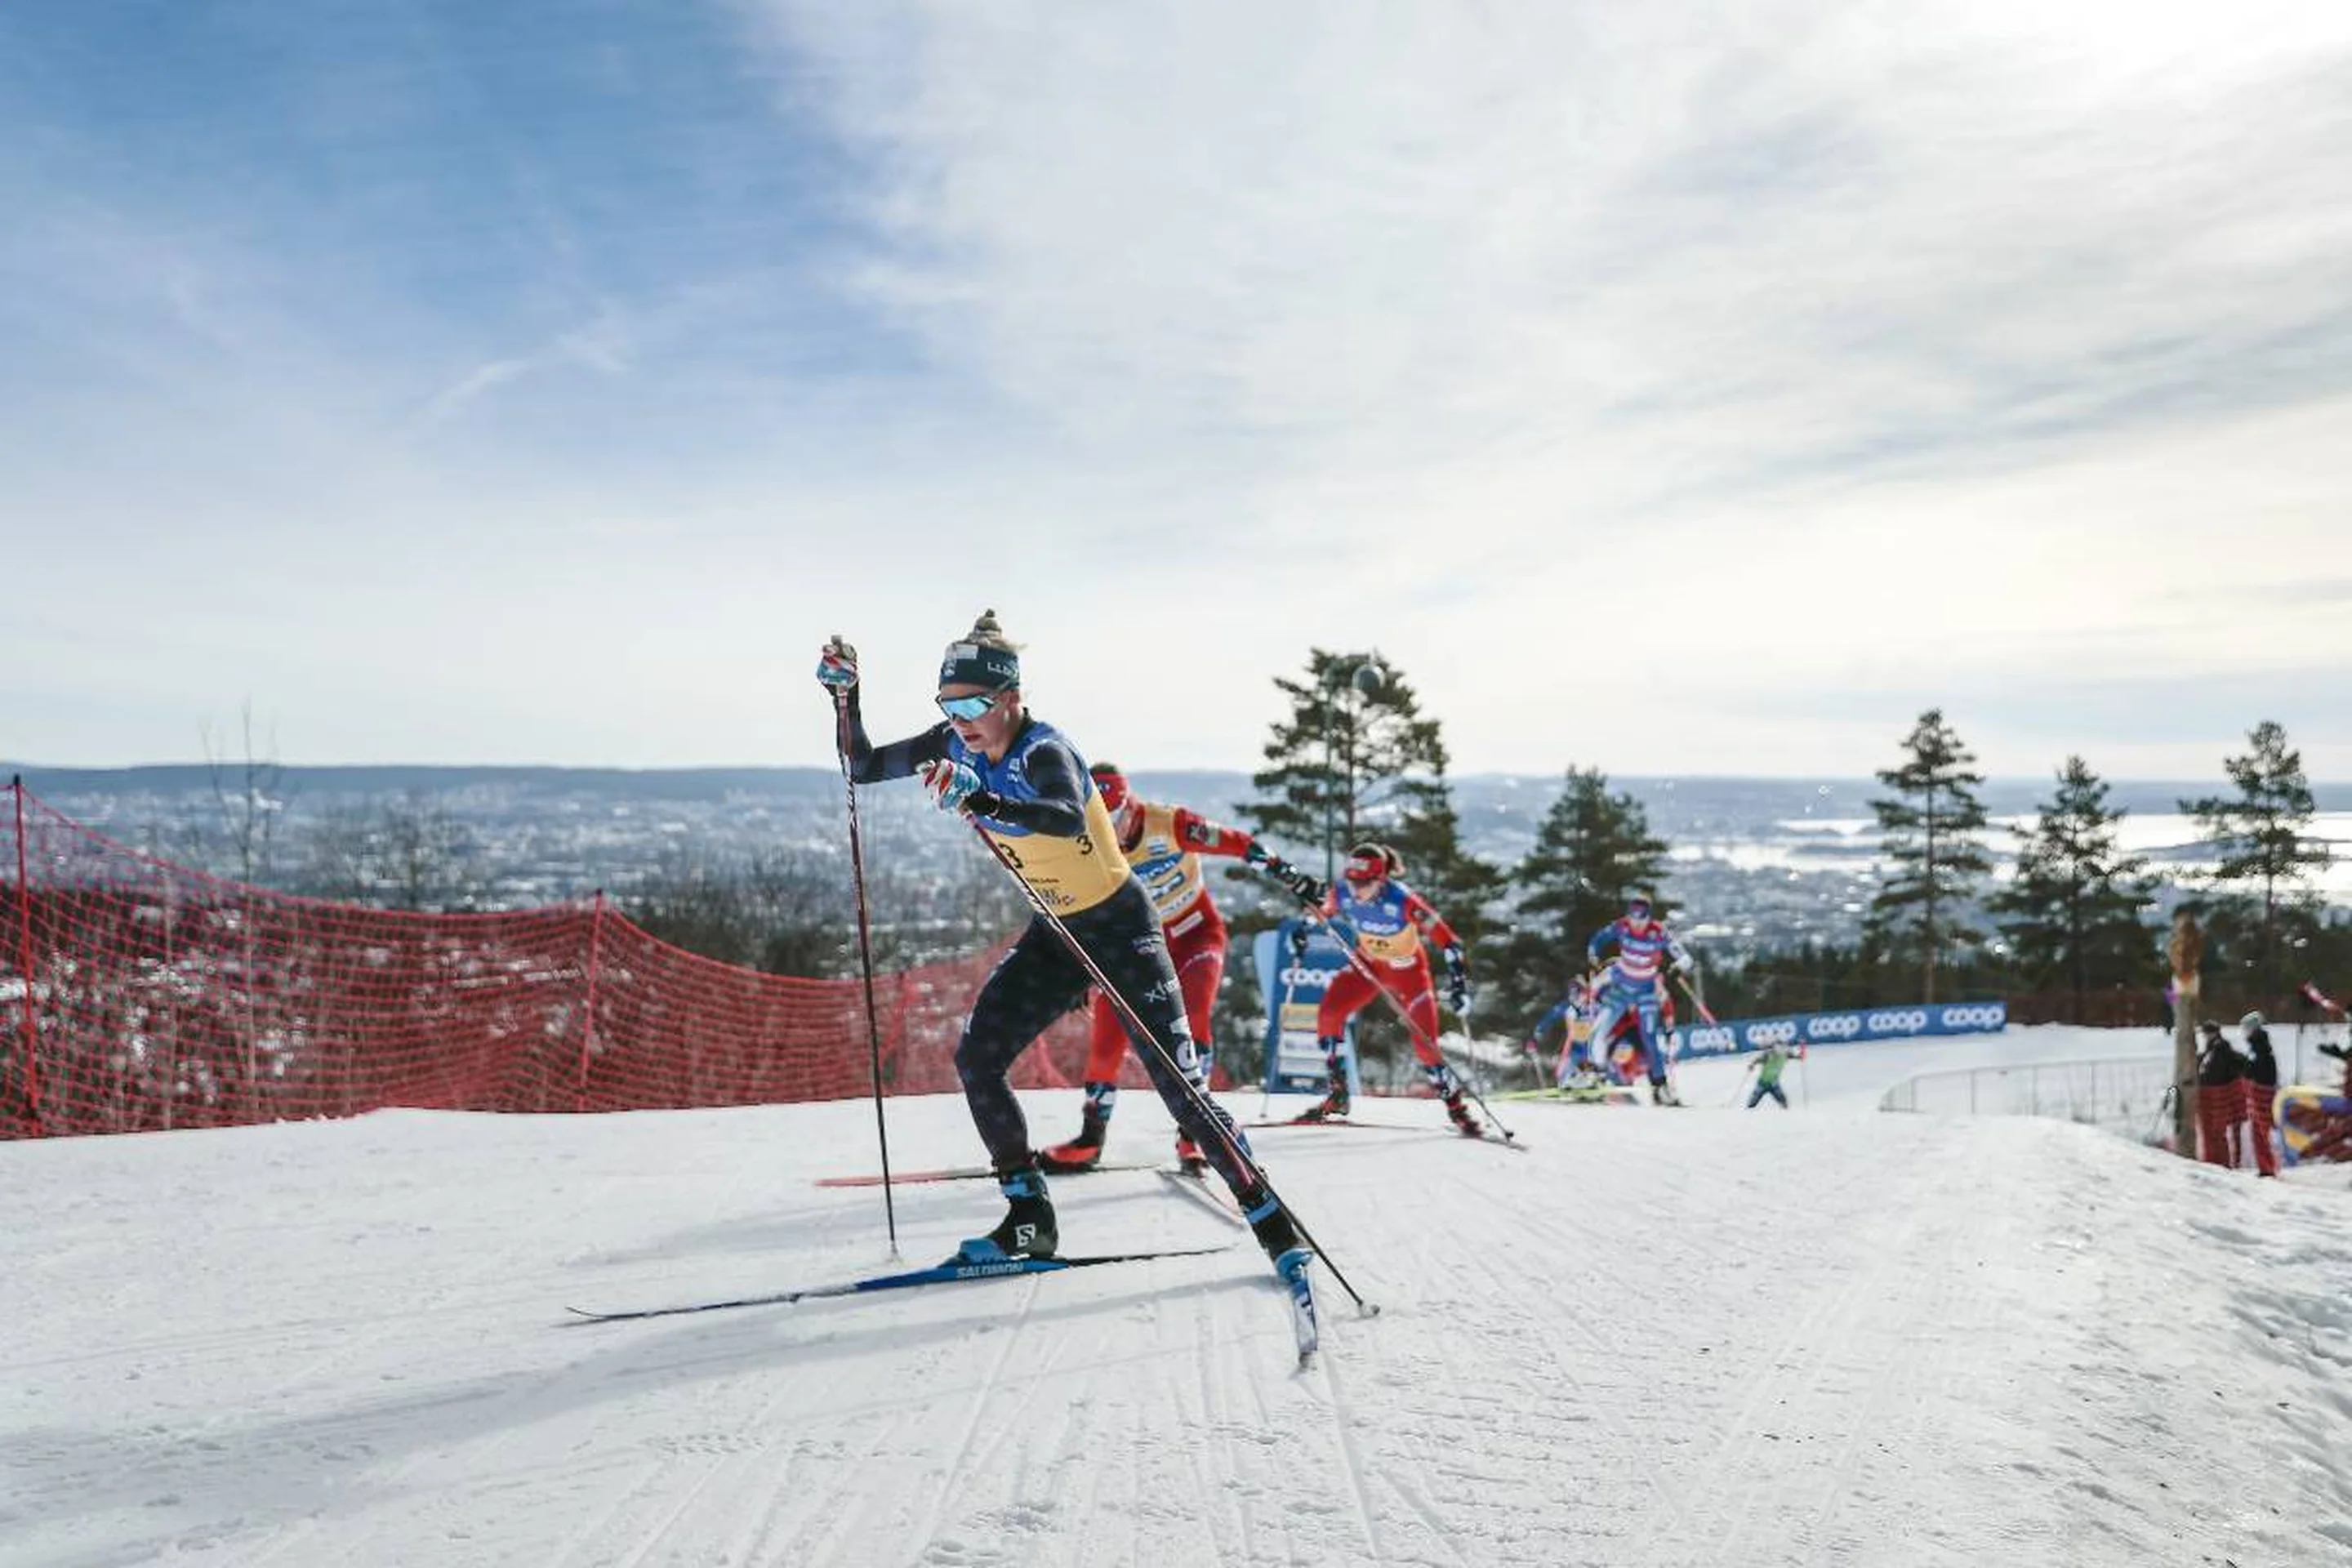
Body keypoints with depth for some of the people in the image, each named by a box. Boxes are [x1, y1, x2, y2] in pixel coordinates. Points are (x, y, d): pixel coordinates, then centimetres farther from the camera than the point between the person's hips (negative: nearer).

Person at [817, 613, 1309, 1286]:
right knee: (976, 1058, -3)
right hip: (1055, 932, 7)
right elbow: (863, 768, 5)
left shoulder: (1042, 750, -27)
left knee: (1178, 1083, -12)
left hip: (1120, 924, -7)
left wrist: (984, 803, -63)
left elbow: (1070, 817, -49)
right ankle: (1030, 1217, 10)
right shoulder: (957, 746, -6)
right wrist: (845, 698, -9)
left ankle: (1274, 1224, -2)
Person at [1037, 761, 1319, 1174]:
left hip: (1198, 935, -4)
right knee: (1106, 1036, -5)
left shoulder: (1169, 824, -23)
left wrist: (1292, 877, -25)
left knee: (1191, 1021, -26)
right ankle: (1090, 1140, 9)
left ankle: (1193, 1132, -16)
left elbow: (1238, 844, -22)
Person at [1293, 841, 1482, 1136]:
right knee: (1328, 1014, -14)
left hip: (1407, 970, -4)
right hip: (1368, 964, 4)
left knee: (1426, 1046, -10)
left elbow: (1447, 941, -29)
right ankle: (1337, 1095, 1)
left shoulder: (1403, 901, -34)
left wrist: (1458, 983, -34)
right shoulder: (1343, 895, -21)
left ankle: (1458, 1108, 10)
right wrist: (1303, 933, -9)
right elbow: (1324, 914, 4)